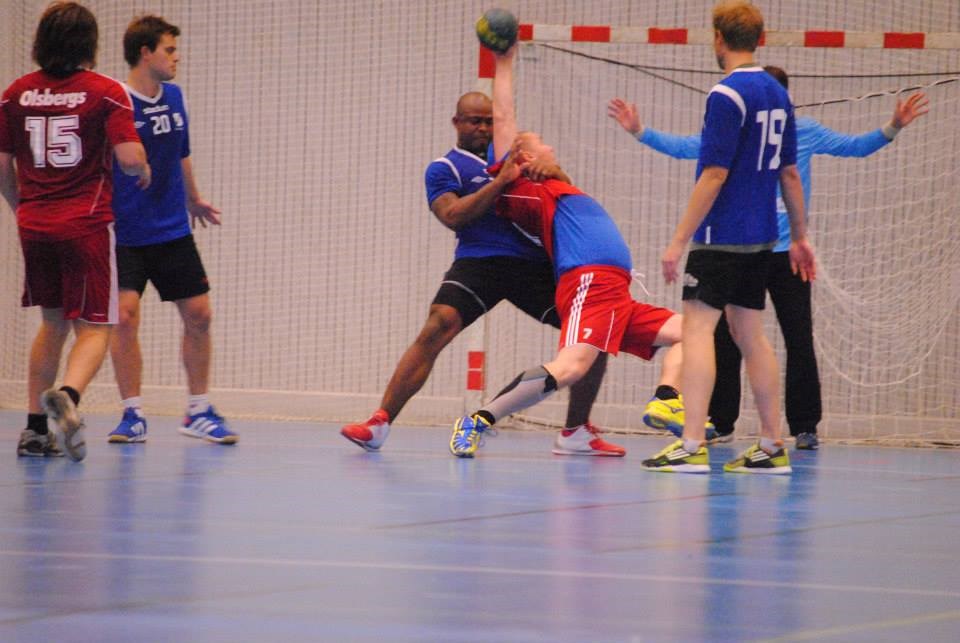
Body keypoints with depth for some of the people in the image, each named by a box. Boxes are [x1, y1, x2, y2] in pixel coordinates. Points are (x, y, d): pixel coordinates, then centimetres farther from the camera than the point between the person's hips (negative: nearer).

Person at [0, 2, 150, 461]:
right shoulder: (106, 92, -7)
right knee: (93, 328, 1)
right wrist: (144, 171, 7)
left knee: (53, 323, 20)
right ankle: (67, 394, -30)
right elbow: (130, 159, -16)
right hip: (87, 226, -4)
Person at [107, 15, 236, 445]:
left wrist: (194, 200, 33)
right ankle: (133, 415, -3)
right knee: (125, 315, -15)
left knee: (198, 314, 5)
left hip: (173, 231, 6)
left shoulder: (174, 97, 7)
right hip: (125, 234, -6)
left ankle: (198, 411, 18)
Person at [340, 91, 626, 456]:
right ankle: (380, 423, -23)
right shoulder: (444, 168, 9)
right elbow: (453, 216, -9)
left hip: (533, 262, 4)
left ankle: (577, 434, 9)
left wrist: (548, 170, -7)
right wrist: (502, 180, -17)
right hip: (479, 261, -4)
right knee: (436, 329, -25)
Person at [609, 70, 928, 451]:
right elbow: (683, 147, 2)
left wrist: (892, 128, -5)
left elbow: (854, 147, 8)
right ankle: (720, 423, 13)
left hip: (788, 253, 0)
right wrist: (640, 131, -8)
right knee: (726, 341, 2)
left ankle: (804, 427, 5)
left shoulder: (805, 132, 2)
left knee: (799, 341, -2)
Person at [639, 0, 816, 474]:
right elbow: (789, 173, 16)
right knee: (749, 333, 14)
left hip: (721, 236, -8)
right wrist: (799, 237, 23)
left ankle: (691, 447, -16)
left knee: (697, 327, -9)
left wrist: (679, 241, -16)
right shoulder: (777, 95, 11)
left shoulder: (726, 96, -14)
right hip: (760, 238, 8)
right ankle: (771, 448, 15)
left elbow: (714, 175, -18)